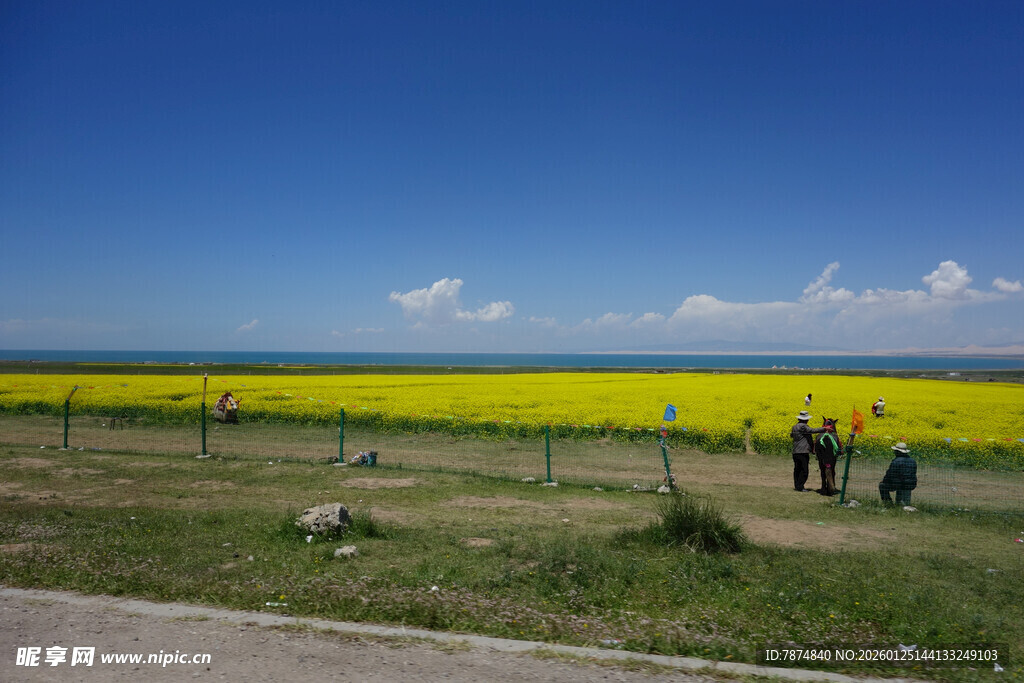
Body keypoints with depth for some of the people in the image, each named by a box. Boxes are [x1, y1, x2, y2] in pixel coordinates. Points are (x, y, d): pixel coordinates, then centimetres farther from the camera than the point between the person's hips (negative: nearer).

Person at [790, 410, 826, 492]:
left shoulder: (795, 427, 14)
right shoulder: (803, 426, -13)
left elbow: (791, 436, 28)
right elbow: (813, 430, -20)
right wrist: (824, 429, -15)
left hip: (795, 452, 9)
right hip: (803, 452, -9)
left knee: (797, 469, 13)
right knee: (804, 470, -3)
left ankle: (797, 485, 17)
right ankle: (800, 487, -3)